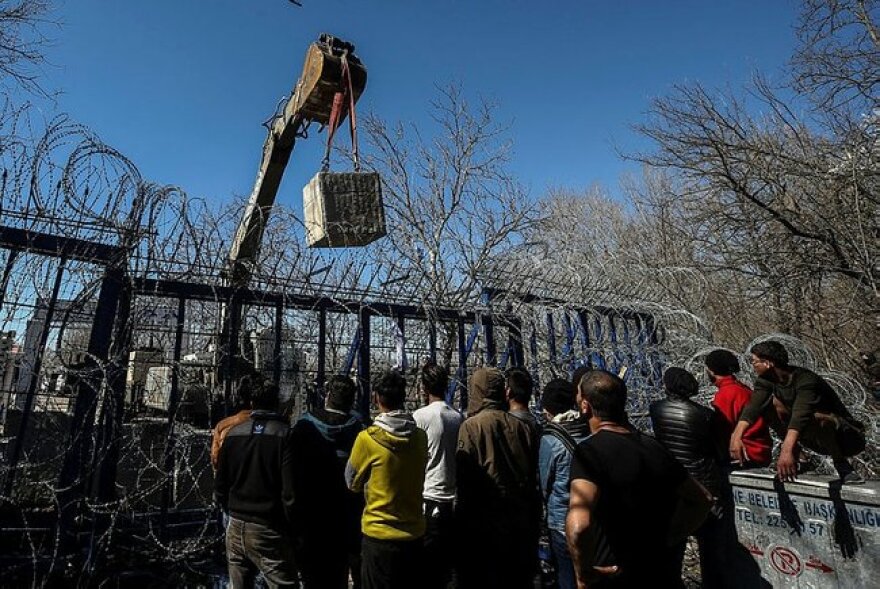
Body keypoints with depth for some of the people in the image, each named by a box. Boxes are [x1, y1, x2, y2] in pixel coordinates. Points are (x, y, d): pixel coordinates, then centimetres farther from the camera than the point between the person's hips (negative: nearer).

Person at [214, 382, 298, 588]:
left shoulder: (233, 433, 2)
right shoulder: (284, 435, -13)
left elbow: (220, 487, 8)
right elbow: (290, 493, -17)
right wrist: (291, 527, -3)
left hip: (236, 528, 6)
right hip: (268, 531, -5)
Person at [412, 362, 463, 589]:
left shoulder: (420, 416, -12)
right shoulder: (458, 417, 2)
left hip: (429, 498, -5)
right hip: (453, 498, 5)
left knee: (426, 563, 7)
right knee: (446, 559, 17)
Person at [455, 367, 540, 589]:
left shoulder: (472, 425, -14)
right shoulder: (523, 427, -1)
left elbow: (464, 476, -17)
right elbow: (533, 478, 4)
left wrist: (463, 518, -5)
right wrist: (533, 523, 14)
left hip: (483, 521, -4)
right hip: (520, 523, 4)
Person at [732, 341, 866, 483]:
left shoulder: (806, 379, -27)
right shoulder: (766, 380, -8)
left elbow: (801, 414, -42)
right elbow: (754, 406, -22)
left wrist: (786, 451, -54)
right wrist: (736, 436, -37)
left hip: (846, 436, -6)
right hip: (815, 439, 6)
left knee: (816, 419, -38)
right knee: (771, 403, -13)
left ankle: (842, 465, -12)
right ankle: (795, 456, -4)